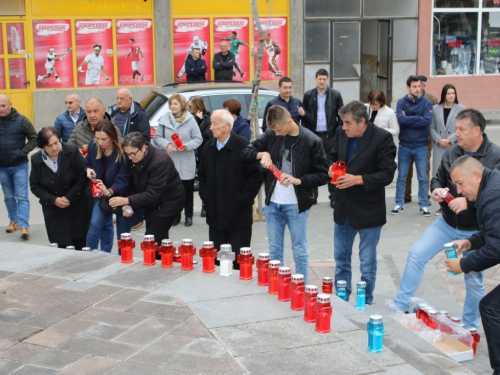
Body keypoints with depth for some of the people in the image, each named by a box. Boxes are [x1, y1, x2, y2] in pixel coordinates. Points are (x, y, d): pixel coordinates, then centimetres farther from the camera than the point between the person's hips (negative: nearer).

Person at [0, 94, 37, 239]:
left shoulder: (22, 120, -7)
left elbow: (34, 138, -2)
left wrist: (23, 152, -11)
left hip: (19, 166, -3)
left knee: (22, 196, -5)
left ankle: (24, 226, -7)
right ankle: (14, 220, 30)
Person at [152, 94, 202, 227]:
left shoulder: (190, 120, -3)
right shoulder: (164, 120, 5)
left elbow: (198, 139, -1)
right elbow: (157, 138, 7)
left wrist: (187, 145, -18)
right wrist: (166, 144, -12)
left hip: (186, 163, -2)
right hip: (170, 161, 2)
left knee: (188, 190, 5)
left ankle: (188, 215, 18)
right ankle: (175, 215, 18)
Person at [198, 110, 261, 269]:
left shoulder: (243, 146, -11)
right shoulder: (209, 147, 9)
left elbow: (256, 176, -11)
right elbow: (202, 175, 20)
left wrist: (242, 199, -12)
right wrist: (205, 196, 8)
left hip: (238, 214, -6)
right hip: (215, 214, 6)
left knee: (239, 260, 0)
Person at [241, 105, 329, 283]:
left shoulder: (311, 141, -11)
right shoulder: (271, 135, -1)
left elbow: (323, 175, -8)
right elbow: (245, 152, 5)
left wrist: (298, 180, -22)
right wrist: (263, 153, -15)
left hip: (296, 205, -4)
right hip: (272, 203, 4)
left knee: (299, 252, 5)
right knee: (274, 251, 13)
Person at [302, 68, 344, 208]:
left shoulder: (335, 95, 1)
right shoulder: (308, 95, 5)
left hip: (330, 135, -1)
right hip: (313, 135, 2)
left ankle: (333, 196, 7)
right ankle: (312, 194, 17)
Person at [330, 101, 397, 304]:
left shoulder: (382, 138, -17)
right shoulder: (341, 133, -1)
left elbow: (387, 174, -17)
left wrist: (357, 179, -26)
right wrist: (333, 168, -6)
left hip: (368, 211, -5)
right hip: (343, 208, 6)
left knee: (367, 264, 8)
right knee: (341, 258, 18)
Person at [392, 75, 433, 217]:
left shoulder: (426, 103, 0)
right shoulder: (401, 102, 1)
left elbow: (427, 121, -15)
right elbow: (401, 119, -16)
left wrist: (408, 120, -12)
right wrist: (418, 118, -13)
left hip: (421, 146, 0)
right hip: (404, 146, 0)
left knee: (422, 178, 5)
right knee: (401, 177, 7)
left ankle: (423, 205, 14)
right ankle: (399, 204, 17)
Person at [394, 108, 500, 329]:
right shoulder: (452, 153, -1)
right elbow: (438, 179, 11)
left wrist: (468, 202, -30)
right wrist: (436, 189, -11)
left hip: (476, 230, -4)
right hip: (447, 223, 4)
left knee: (474, 279, 7)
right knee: (416, 254, -4)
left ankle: (469, 327, 27)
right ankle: (400, 308, 8)